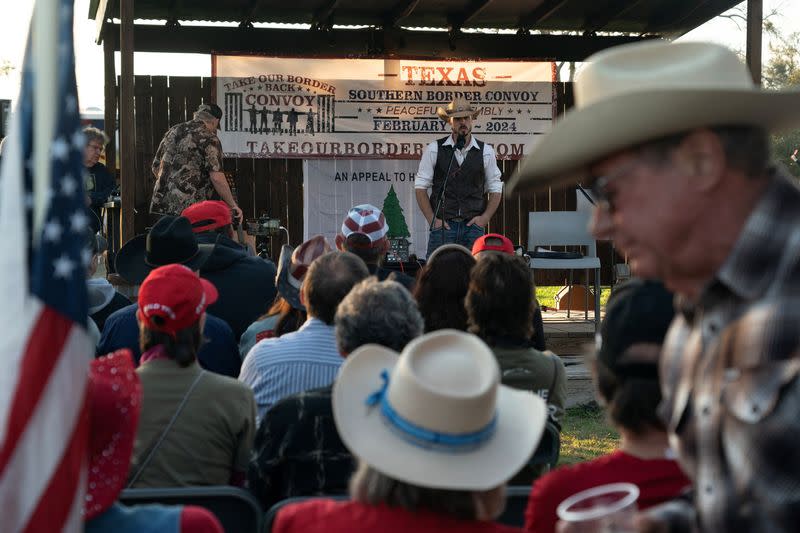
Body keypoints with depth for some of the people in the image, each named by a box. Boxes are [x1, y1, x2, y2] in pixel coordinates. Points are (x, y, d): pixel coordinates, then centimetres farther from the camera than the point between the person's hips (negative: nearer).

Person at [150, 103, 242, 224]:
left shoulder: (172, 131, 15)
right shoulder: (209, 138, -6)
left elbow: (156, 168, 20)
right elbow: (217, 177, -16)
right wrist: (233, 205, -9)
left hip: (161, 205, 6)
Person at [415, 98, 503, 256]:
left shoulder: (486, 152, 7)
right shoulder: (434, 149, 3)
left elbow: (495, 189, 12)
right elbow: (420, 187, 5)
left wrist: (485, 217, -2)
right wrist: (432, 219, -4)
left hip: (473, 226, 1)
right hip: (442, 225, -1)